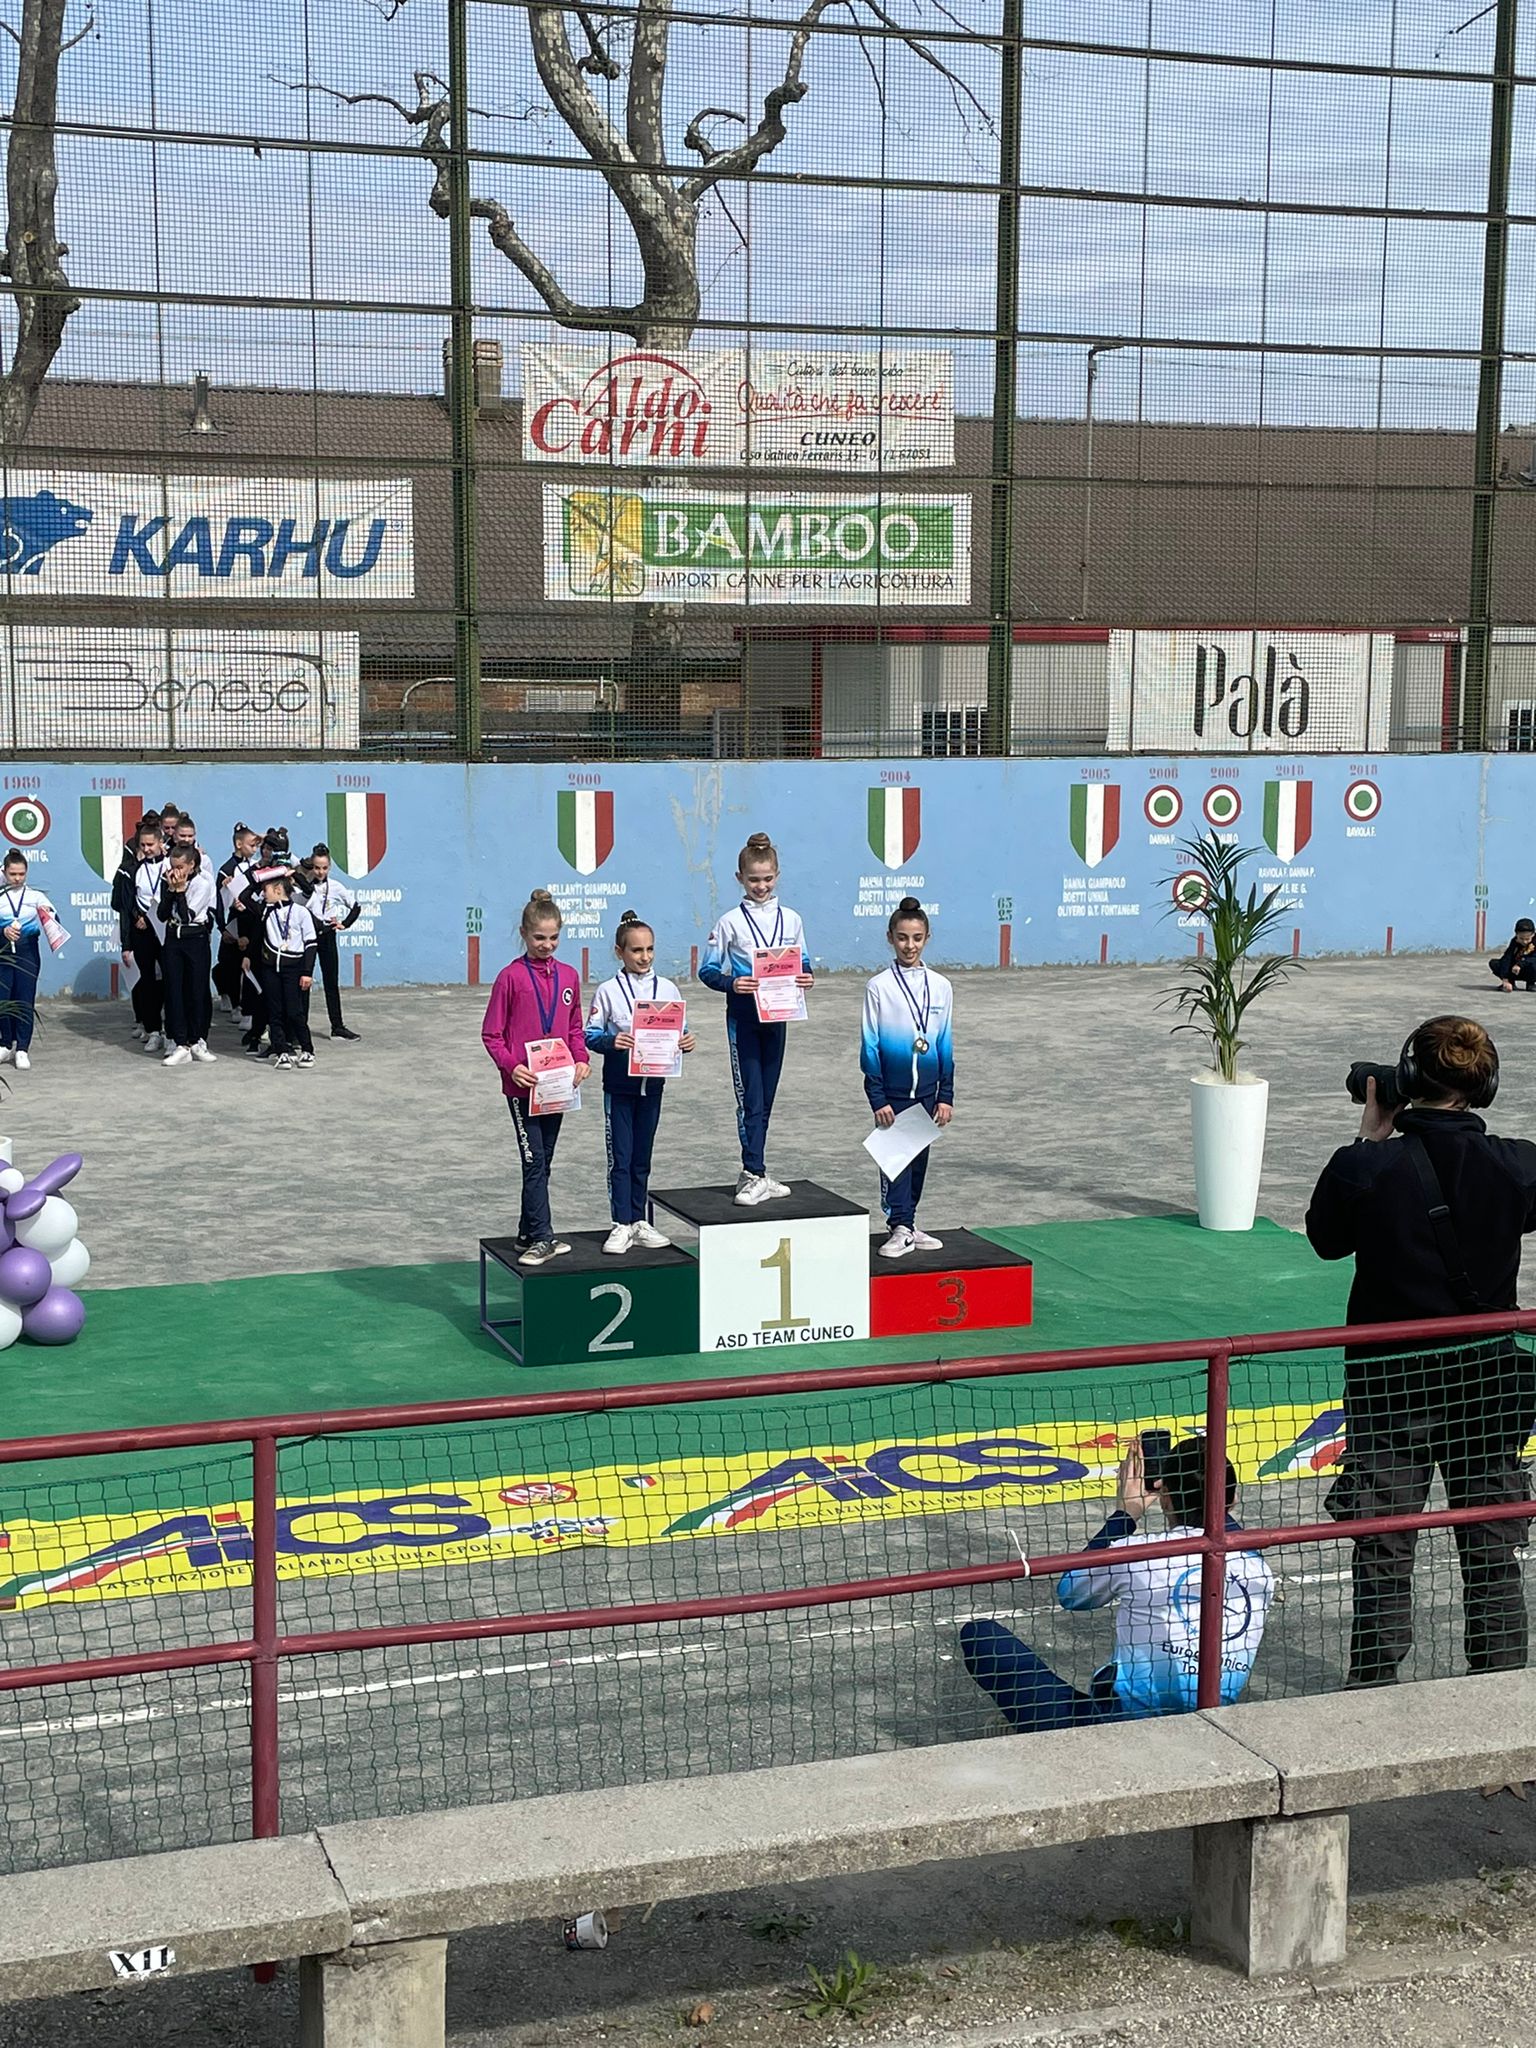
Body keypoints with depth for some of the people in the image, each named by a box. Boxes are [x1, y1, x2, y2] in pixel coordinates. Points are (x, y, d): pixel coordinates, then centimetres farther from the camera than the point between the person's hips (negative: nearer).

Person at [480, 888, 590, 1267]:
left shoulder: (568, 976, 7)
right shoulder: (510, 977, -6)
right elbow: (491, 1034, -4)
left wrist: (581, 1058, -3)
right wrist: (511, 1066, -18)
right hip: (522, 1084, -5)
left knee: (543, 1161, 12)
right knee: (534, 1161, -6)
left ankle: (529, 1231, 22)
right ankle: (542, 1238, -4)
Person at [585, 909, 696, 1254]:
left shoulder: (668, 989, 3)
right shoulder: (608, 992, -6)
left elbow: (678, 1031, 8)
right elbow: (591, 1034, -5)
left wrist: (685, 1042, -13)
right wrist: (611, 1040, -24)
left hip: (652, 1083, 3)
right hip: (619, 1084, -3)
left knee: (642, 1157, 12)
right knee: (620, 1157, 1)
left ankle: (639, 1221, 22)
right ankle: (622, 1225, 7)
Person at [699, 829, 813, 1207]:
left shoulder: (790, 919, 6)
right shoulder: (730, 923, -4)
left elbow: (802, 963, 14)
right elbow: (707, 970, -3)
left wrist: (806, 977, -9)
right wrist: (731, 983, -22)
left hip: (777, 1016, 4)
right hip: (743, 1017, -4)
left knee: (766, 1097, 10)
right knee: (750, 1097, -7)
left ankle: (753, 1173, 18)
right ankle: (756, 1176, -8)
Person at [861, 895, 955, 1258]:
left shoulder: (940, 987, 4)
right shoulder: (879, 987, -5)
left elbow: (945, 1045, 8)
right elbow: (870, 1047, -5)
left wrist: (946, 1096, 5)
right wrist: (878, 1098, -9)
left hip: (927, 1090, 3)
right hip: (892, 1091, -3)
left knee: (919, 1158, 10)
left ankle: (908, 1224, 20)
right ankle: (900, 1229, 1)